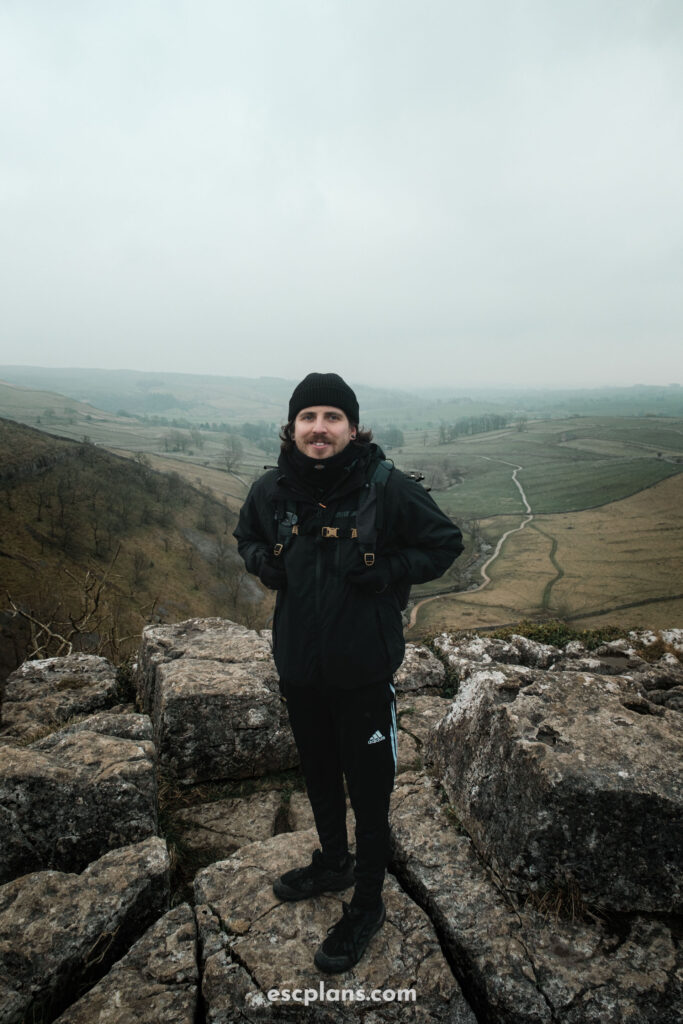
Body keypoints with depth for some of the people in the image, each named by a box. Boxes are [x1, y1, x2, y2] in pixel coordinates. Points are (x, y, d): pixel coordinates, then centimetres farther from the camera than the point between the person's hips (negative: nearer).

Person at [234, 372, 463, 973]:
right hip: (298, 664, 5)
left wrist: (385, 572, -18)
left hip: (363, 669, -4)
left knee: (369, 787, 12)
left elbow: (445, 543, -5)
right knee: (318, 773, 25)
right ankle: (334, 862, 53)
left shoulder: (387, 488, -16)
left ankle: (367, 905, 37)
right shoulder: (271, 491, -4)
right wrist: (264, 564, -5)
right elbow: (248, 537, 16)